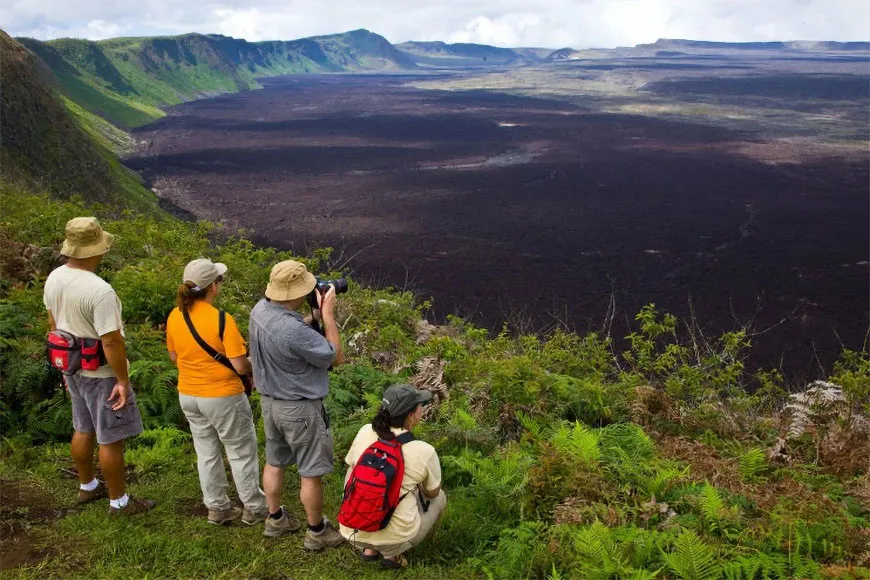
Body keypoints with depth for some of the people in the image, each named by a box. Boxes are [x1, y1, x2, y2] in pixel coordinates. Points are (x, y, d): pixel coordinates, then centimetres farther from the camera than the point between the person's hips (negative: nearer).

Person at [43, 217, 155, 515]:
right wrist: (123, 381, -18)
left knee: (84, 429, 23)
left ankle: (87, 487, 41)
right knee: (111, 438, 5)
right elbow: (112, 342, -28)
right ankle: (119, 502, 19)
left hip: (74, 367, 8)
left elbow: (54, 324, 10)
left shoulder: (54, 278, -2)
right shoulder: (100, 291, -30)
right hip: (102, 373, -8)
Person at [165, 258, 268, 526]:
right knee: (241, 453, 12)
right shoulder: (222, 319, -24)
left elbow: (173, 356, 9)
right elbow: (240, 366, -22)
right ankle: (254, 509, 24)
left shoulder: (174, 316, -5)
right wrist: (254, 365, -1)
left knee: (206, 453, 19)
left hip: (188, 396, 6)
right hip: (223, 397, -6)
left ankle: (217, 508, 31)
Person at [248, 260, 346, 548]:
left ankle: (275, 519, 41)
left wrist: (315, 315, -4)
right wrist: (328, 314, -16)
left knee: (274, 462, 23)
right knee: (312, 472, 10)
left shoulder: (260, 309, -9)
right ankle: (317, 532, 26)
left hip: (269, 401, 8)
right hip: (300, 408, -8)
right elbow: (336, 357, -20)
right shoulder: (294, 331, -34)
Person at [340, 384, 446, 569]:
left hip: (352, 532, 4)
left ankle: (370, 549, 19)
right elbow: (432, 492, 4)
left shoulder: (365, 432, -5)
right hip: (394, 537, -3)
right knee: (439, 497, 21)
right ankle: (391, 553, 8)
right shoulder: (424, 452, -15)